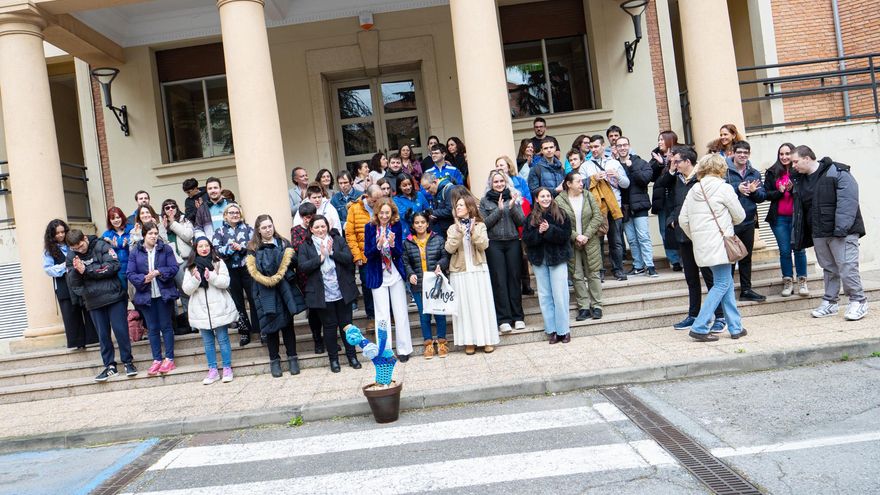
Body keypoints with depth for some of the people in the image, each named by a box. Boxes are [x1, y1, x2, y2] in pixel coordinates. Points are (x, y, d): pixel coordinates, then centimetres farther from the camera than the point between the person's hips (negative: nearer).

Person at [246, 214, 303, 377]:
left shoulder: (283, 243, 9)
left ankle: (292, 358, 16)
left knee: (287, 324, 6)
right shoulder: (253, 248, 5)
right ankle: (274, 361, 16)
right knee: (271, 326, 4)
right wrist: (268, 280, -19)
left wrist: (277, 277, -15)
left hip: (284, 290, 1)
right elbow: (253, 271, -6)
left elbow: (291, 262, -2)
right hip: (265, 293, -1)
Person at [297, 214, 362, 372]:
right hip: (322, 296, -1)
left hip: (342, 292, 1)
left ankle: (352, 355, 23)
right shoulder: (305, 247, 2)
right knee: (330, 327, 7)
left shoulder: (338, 240, 5)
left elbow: (349, 258, -6)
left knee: (346, 324, 10)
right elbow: (302, 267, -11)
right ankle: (333, 359, 21)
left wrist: (331, 252, -17)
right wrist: (321, 257, -16)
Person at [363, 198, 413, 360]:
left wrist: (392, 243, -26)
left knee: (401, 313, 5)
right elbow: (367, 254, -7)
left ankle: (404, 349, 17)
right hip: (378, 275, -1)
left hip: (396, 274, 1)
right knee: (382, 315, 1)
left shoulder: (396, 225, -5)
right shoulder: (370, 227, -6)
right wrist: (378, 245, -26)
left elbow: (400, 253, -6)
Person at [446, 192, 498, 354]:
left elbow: (484, 245, -8)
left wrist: (473, 231, -18)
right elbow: (450, 249, -5)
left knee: (482, 304, 1)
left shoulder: (480, 225, 5)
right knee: (465, 306, 1)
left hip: (478, 270, -1)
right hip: (459, 272, 1)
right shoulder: (453, 228, 8)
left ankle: (487, 339, 9)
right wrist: (459, 234, -17)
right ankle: (469, 341, 6)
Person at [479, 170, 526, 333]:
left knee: (514, 278, 3)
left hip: (513, 242, 1)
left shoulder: (514, 198, 9)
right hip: (494, 244, -1)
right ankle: (503, 319, 1)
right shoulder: (485, 201, 7)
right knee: (499, 281, -2)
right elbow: (484, 223, -3)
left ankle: (517, 317, 11)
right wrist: (499, 210, -11)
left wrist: (512, 207, -12)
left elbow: (521, 221, 2)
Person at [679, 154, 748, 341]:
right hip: (718, 243, -7)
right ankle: (699, 328, -5)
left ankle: (735, 327, 18)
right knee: (722, 284, -1)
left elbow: (683, 220, 7)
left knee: (727, 283, 14)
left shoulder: (693, 190, 9)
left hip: (702, 245, 7)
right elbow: (740, 215, -1)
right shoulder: (724, 188, -8)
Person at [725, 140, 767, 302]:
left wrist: (753, 191, -12)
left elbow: (762, 196, 7)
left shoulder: (754, 173, 10)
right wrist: (737, 189, -24)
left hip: (749, 221, 5)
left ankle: (746, 290, 23)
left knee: (746, 257, 14)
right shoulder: (725, 171, -5)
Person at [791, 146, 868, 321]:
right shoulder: (800, 180, 12)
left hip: (842, 232, -7)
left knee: (847, 267, -8)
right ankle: (830, 303, 20)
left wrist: (841, 228, -23)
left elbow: (848, 201, -17)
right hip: (818, 234, 7)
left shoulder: (837, 172, -10)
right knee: (828, 268, 13)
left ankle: (858, 302, 5)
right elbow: (798, 210, 15)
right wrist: (796, 236, 11)